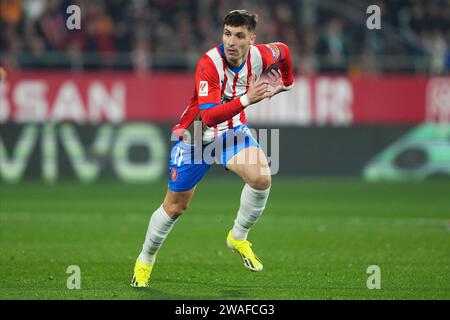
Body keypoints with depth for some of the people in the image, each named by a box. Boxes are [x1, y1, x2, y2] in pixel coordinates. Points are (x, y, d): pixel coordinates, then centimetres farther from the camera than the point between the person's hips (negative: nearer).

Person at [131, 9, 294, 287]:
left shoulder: (260, 56, -17)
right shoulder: (209, 64, -32)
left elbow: (284, 51, 10)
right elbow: (208, 116, -41)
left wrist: (287, 83, 25)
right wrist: (246, 100, -52)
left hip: (232, 130, 3)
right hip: (194, 137, -3)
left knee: (262, 178, -24)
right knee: (175, 206, 7)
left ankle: (238, 238, 2)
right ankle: (145, 261, 32)